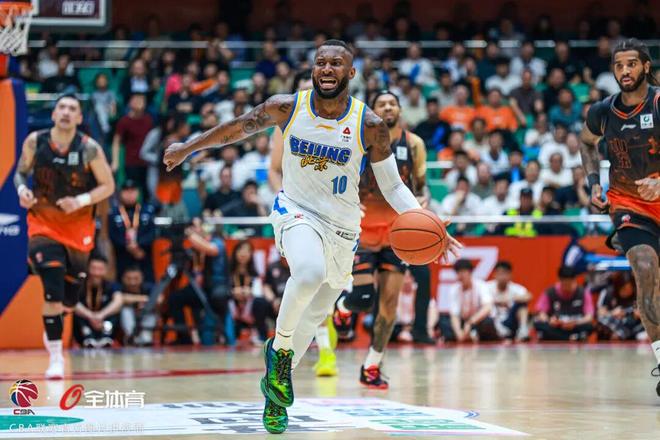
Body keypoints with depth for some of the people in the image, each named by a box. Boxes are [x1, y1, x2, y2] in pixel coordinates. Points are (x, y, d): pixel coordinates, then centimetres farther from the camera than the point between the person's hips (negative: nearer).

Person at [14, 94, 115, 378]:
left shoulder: (89, 149, -13)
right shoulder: (35, 142, -9)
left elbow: (108, 186, -6)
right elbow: (21, 172, 6)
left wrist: (81, 200, -21)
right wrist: (22, 190, -16)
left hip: (77, 227, 1)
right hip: (43, 223, -1)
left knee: (69, 298, 10)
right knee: (53, 290, -17)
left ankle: (52, 328, 45)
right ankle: (56, 356, -6)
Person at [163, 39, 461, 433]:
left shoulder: (370, 126, -12)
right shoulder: (287, 107, -11)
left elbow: (393, 186, -6)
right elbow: (239, 127, 5)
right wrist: (188, 148, 14)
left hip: (342, 228, 2)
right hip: (297, 211, -2)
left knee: (314, 315, 13)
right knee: (310, 272, -35)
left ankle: (276, 390, 34)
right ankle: (280, 347, -11)